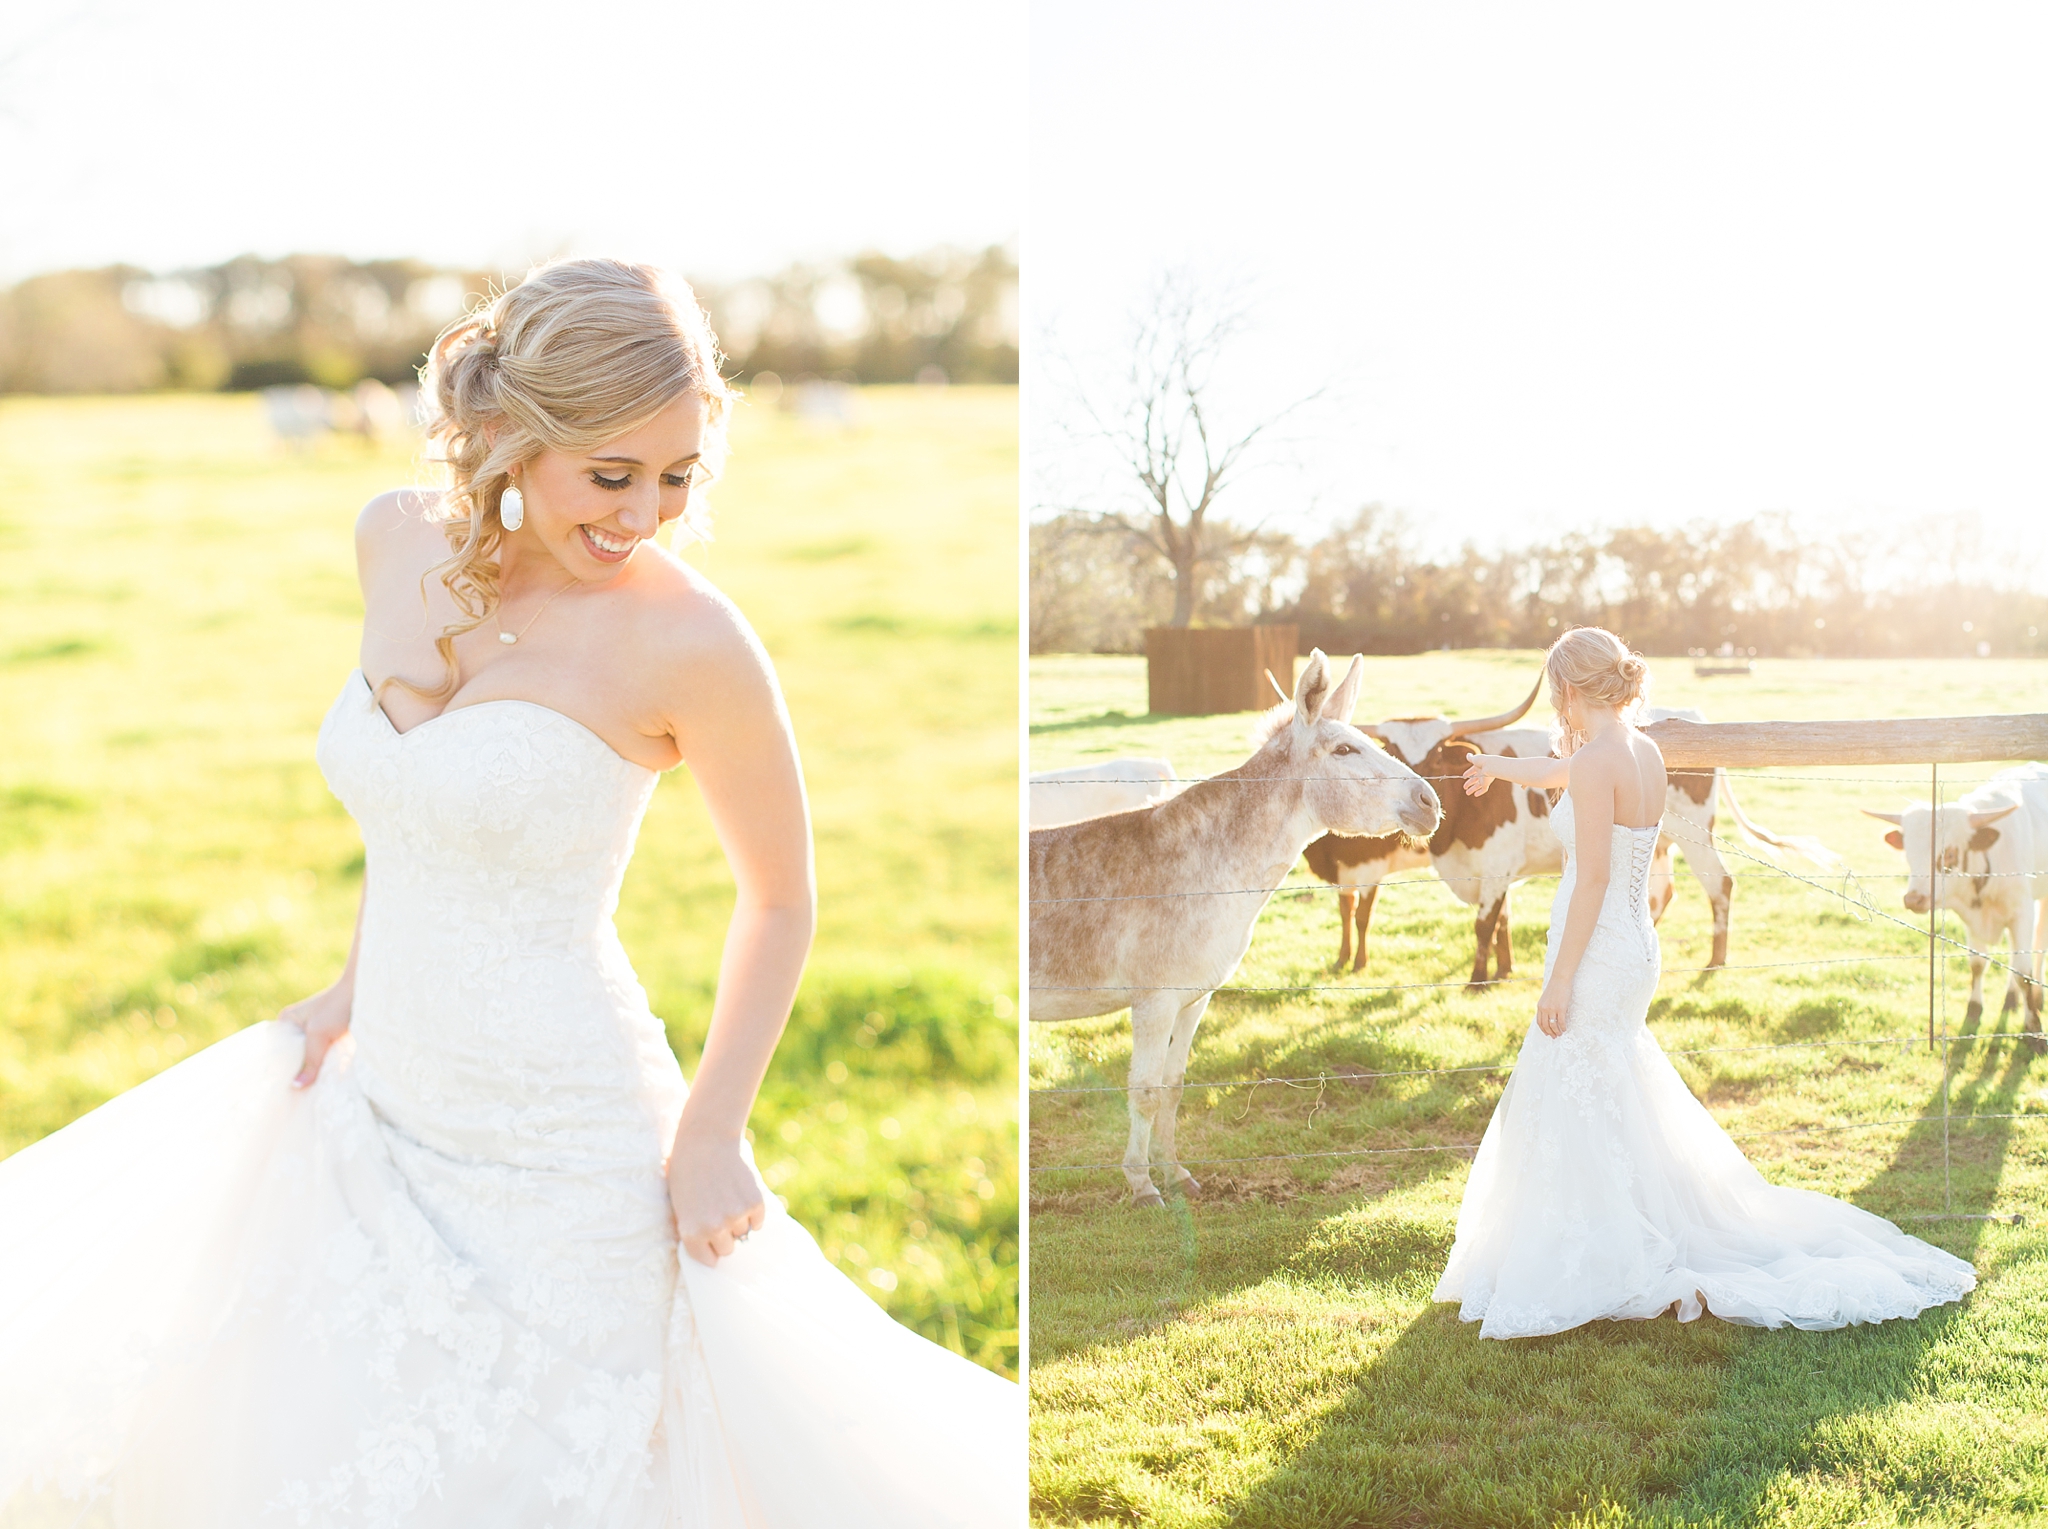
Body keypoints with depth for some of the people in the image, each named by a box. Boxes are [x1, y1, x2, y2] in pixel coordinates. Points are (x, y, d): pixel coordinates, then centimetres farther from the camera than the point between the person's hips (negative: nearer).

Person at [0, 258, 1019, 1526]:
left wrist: (710, 1137, -7)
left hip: (556, 1150, -6)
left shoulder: (689, 637, -20)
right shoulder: (400, 541, -3)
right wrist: (360, 981, 13)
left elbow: (782, 898, -8)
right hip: (383, 1109, 6)